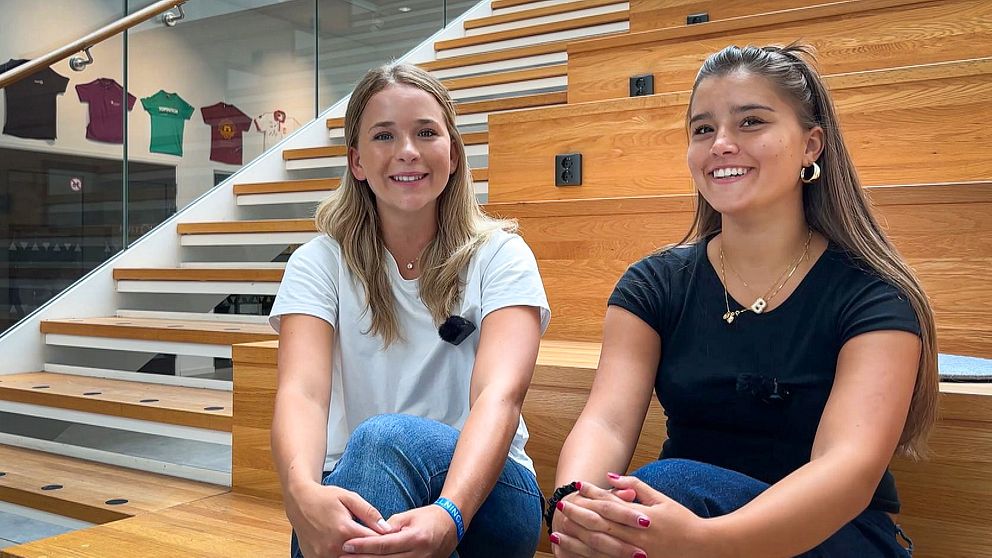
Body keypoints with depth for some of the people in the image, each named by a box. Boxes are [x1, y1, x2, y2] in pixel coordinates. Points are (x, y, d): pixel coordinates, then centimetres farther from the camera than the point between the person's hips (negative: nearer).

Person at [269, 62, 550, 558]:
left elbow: (499, 395, -20)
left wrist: (448, 514, -41)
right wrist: (303, 492, -40)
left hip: (478, 493, 0)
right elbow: (301, 391, -16)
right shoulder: (319, 263, 1)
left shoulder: (500, 257, -3)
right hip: (353, 493, 1)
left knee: (385, 439, -33)